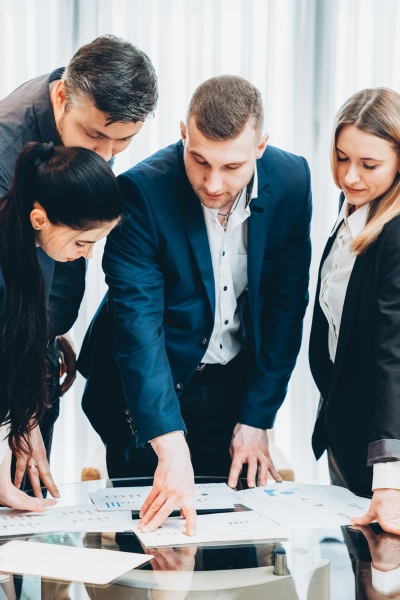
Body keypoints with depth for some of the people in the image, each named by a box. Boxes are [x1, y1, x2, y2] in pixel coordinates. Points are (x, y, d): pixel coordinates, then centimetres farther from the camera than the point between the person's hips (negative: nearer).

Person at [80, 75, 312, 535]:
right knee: (147, 528, 6)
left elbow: (286, 306, -3)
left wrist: (255, 420, -5)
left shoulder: (290, 182, -11)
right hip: (149, 392, -3)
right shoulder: (141, 191, -23)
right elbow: (137, 321, -29)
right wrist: (171, 447, -39)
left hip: (237, 388, 3)